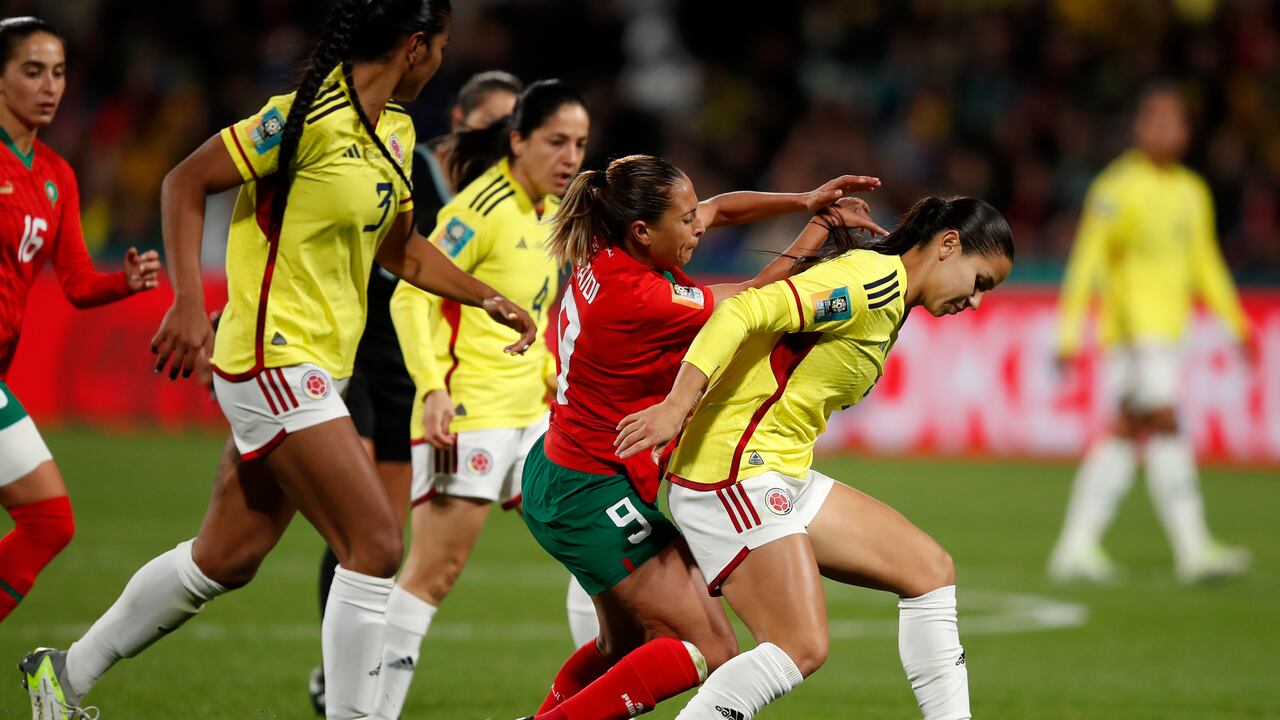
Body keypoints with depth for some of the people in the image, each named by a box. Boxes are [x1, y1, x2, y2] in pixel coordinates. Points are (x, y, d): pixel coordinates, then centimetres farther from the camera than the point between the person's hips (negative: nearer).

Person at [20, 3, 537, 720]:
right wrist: (189, 302, -20)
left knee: (227, 559, 16)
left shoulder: (396, 130, 10)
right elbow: (186, 182, -13)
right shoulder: (307, 116, -17)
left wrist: (489, 298, 19)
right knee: (377, 544, -14)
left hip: (317, 370, 9)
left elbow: (399, 249, 25)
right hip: (274, 359, -9)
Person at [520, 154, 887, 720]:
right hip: (598, 496, -10)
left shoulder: (606, 253, -3)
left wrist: (804, 201, 0)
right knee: (710, 651, -6)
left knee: (626, 645, 24)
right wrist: (818, 228, 2)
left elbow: (718, 208, 13)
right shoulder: (641, 299, -27)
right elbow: (757, 298, -11)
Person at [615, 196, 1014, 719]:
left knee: (929, 570, 9)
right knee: (801, 649, -16)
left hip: (786, 478, 10)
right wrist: (677, 406, -31)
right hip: (733, 473, -10)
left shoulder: (890, 305, 18)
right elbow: (743, 313, -24)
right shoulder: (872, 279, -14)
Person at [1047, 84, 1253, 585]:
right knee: (1164, 426, -13)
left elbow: (1205, 263, 23)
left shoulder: (1193, 192, 15)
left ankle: (1076, 548, 9)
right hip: (1132, 330, -8)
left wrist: (1237, 323, 16)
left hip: (1167, 332, 8)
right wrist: (1069, 333, -14)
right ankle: (1192, 549, -16)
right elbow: (1087, 262, -10)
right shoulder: (1118, 187, -8)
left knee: (1126, 433, 7)